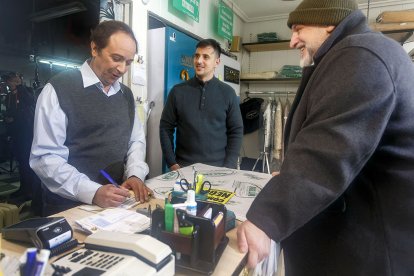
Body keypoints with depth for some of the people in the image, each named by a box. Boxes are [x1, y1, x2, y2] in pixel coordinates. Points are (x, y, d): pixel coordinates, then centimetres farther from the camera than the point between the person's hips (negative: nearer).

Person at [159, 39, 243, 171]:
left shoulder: (227, 93, 1)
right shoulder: (178, 91, 2)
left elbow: (236, 131, 1)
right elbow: (166, 128, 3)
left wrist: (228, 167, -8)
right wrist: (172, 164, -5)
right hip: (183, 167, 0)